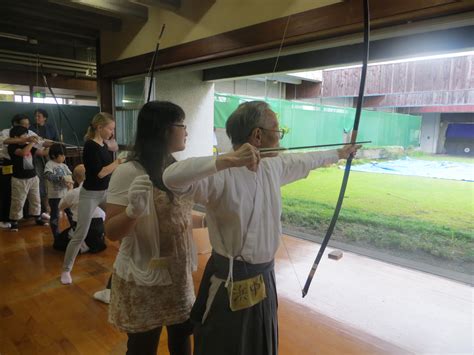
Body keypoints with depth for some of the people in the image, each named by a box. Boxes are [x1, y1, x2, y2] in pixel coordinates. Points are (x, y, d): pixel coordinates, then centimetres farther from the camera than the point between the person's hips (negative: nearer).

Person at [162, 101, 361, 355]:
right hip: (230, 283, -7)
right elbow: (172, 178, -38)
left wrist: (339, 153, 32)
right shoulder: (220, 176, -24)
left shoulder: (272, 166, 1)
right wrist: (227, 160, -45)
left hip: (264, 278, 7)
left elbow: (306, 161, 18)